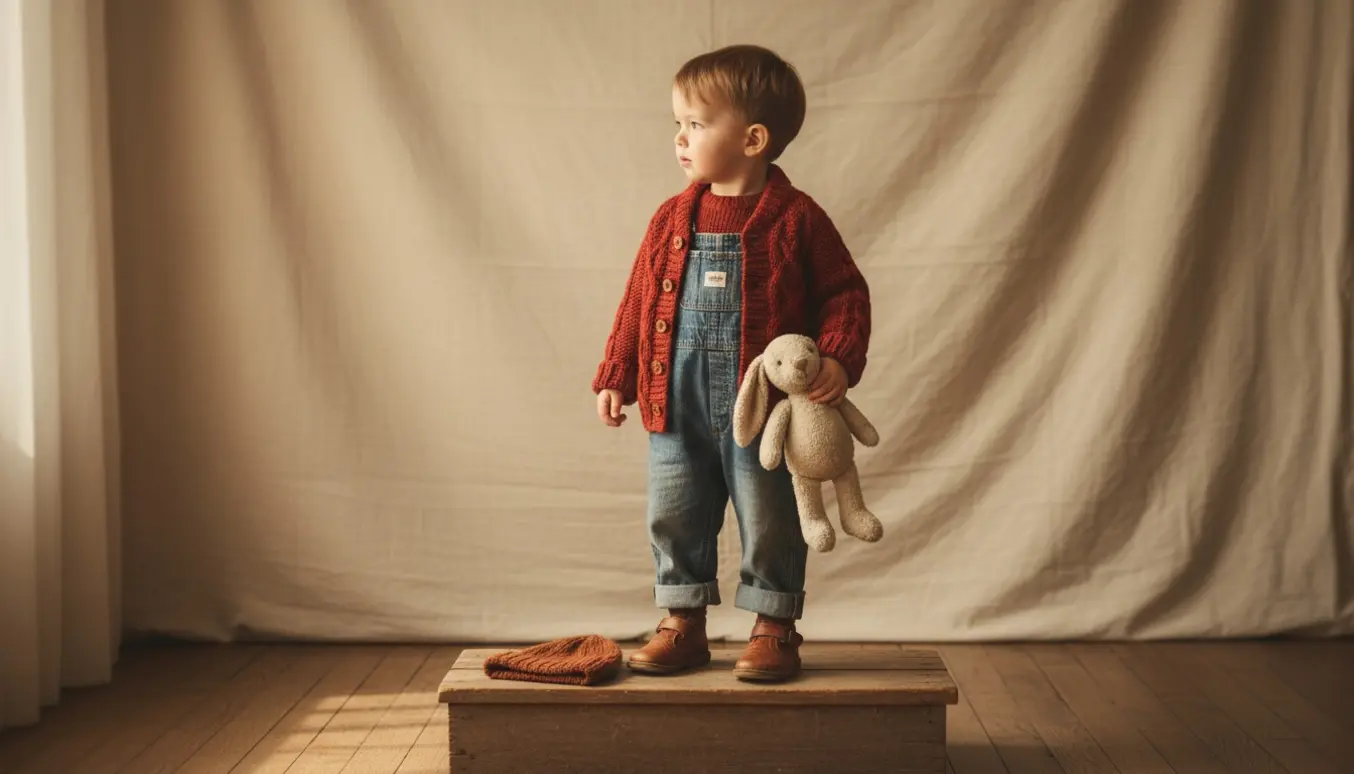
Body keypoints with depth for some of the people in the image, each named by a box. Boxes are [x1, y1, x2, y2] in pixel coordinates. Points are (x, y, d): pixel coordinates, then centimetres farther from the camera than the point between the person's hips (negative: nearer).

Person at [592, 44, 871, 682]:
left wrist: (839, 359, -18)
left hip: (764, 408, -4)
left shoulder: (796, 219, -7)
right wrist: (615, 378, 10)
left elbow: (845, 294, -3)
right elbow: (639, 301, 11)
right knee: (674, 518, 11)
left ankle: (774, 628, 21)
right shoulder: (672, 219, 5)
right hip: (677, 410, 4)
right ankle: (683, 624, 26)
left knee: (769, 523, 6)